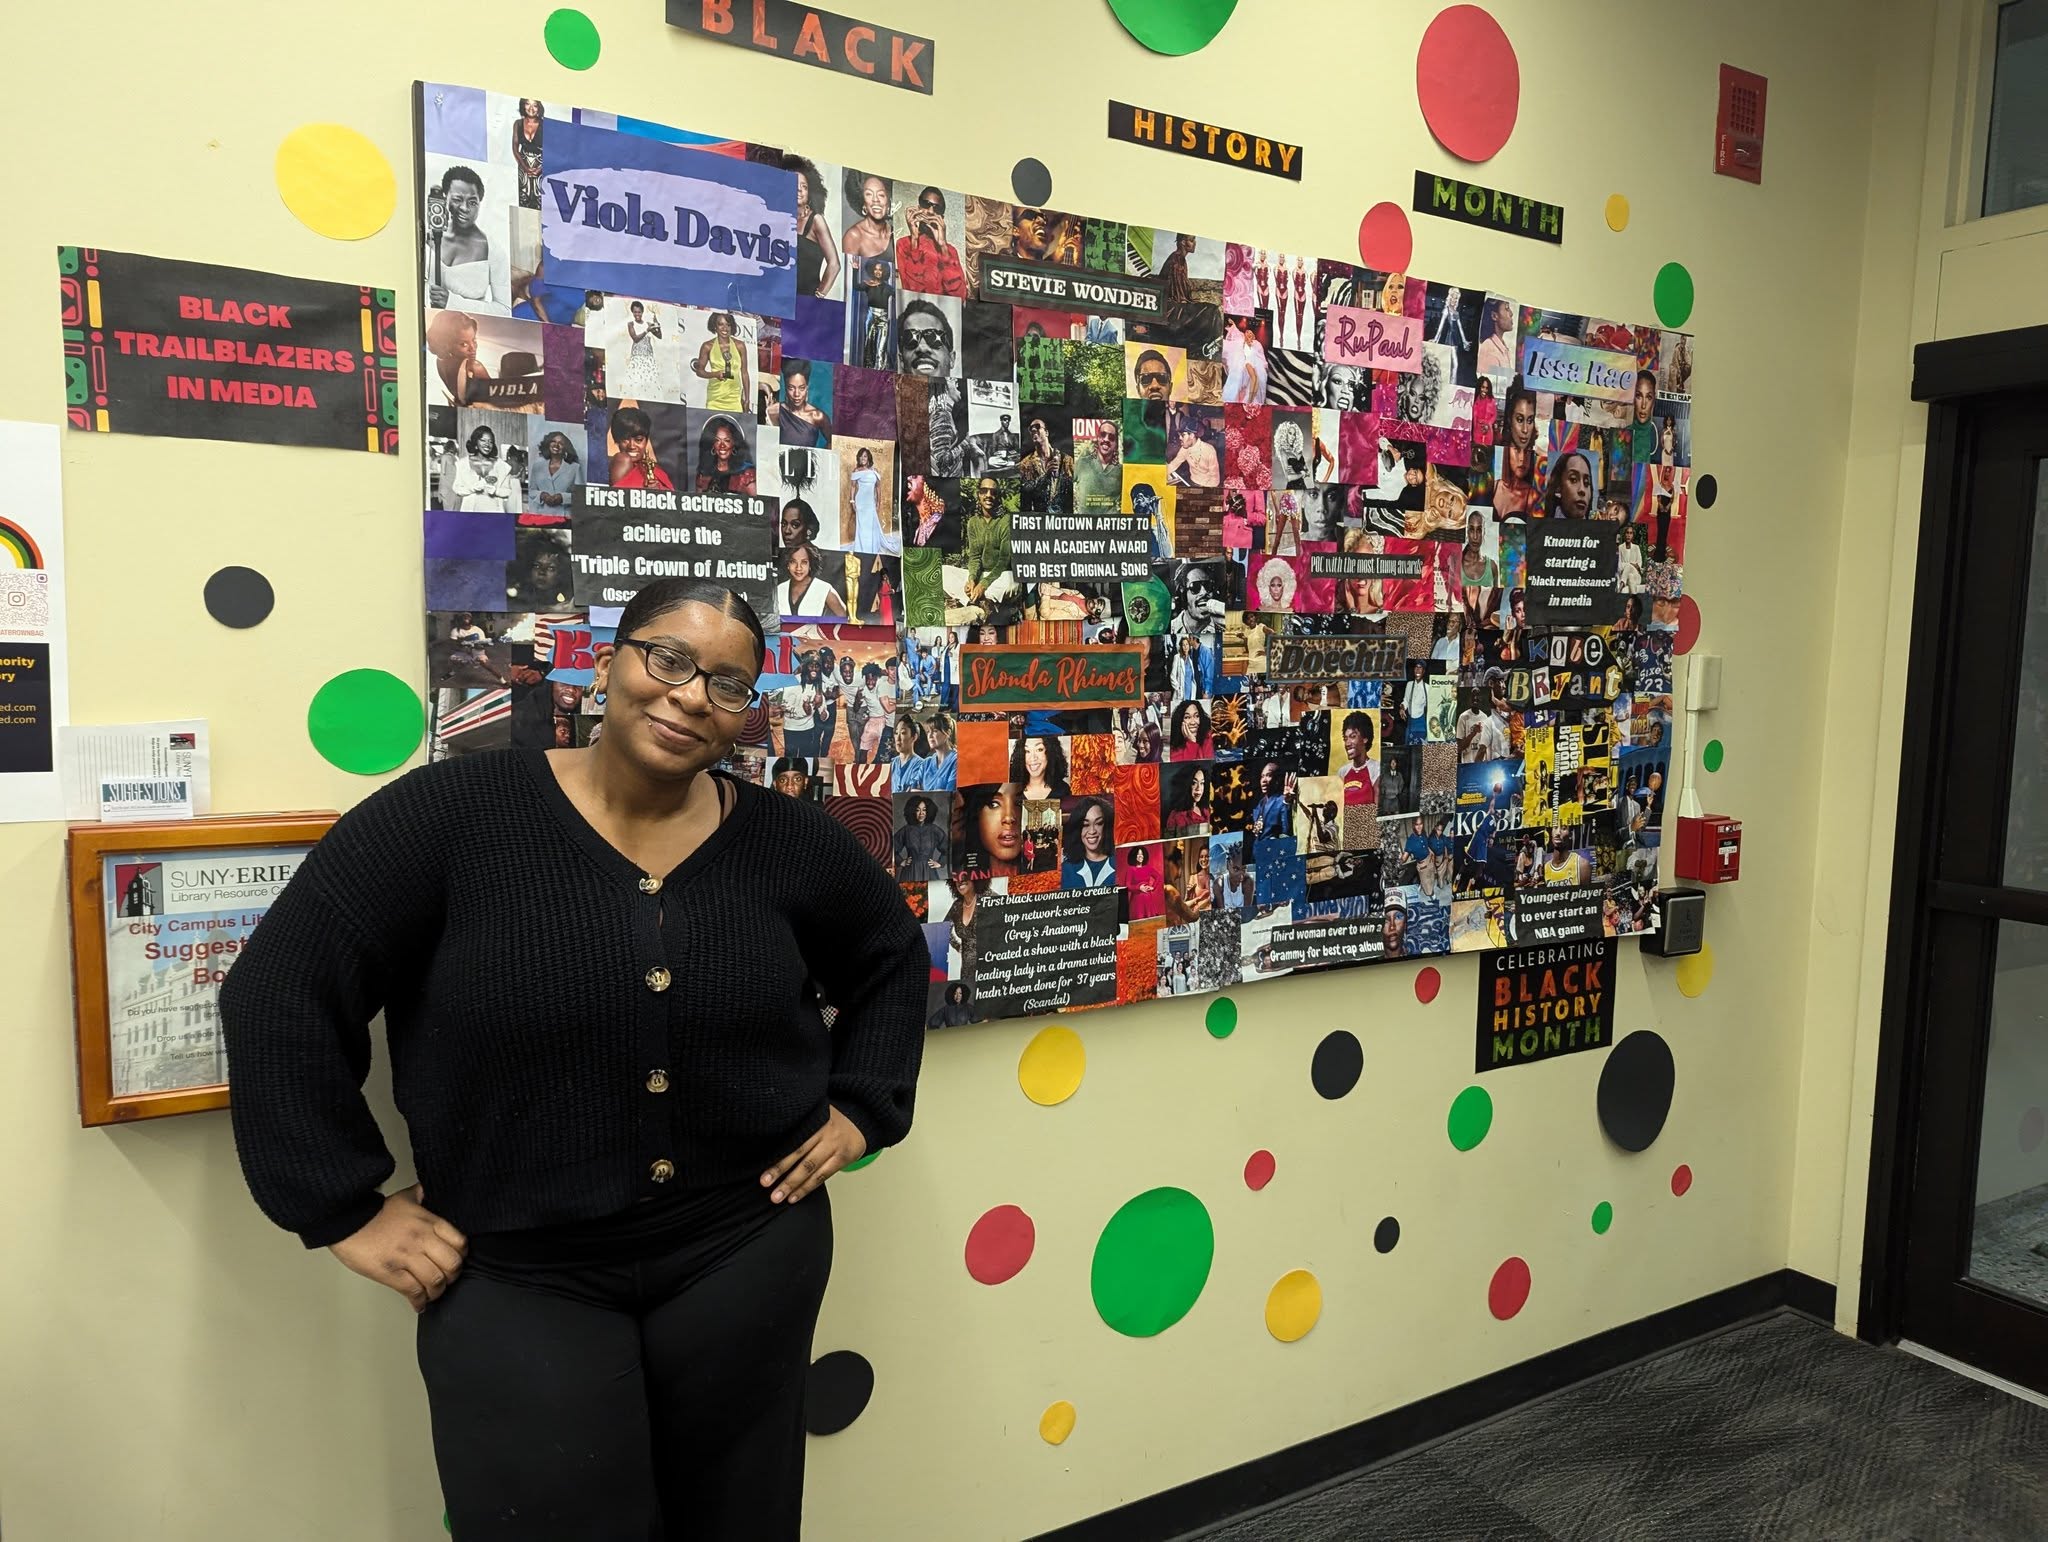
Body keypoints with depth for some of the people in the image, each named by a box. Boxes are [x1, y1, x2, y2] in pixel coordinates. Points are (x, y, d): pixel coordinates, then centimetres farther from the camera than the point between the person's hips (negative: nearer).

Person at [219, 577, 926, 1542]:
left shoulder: (786, 842, -2)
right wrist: (344, 1210, -10)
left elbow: (894, 958, 16)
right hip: (513, 1276, -2)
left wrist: (861, 1107, 5)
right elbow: (279, 995, -11)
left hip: (747, 1249, 3)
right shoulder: (455, 811, -13)